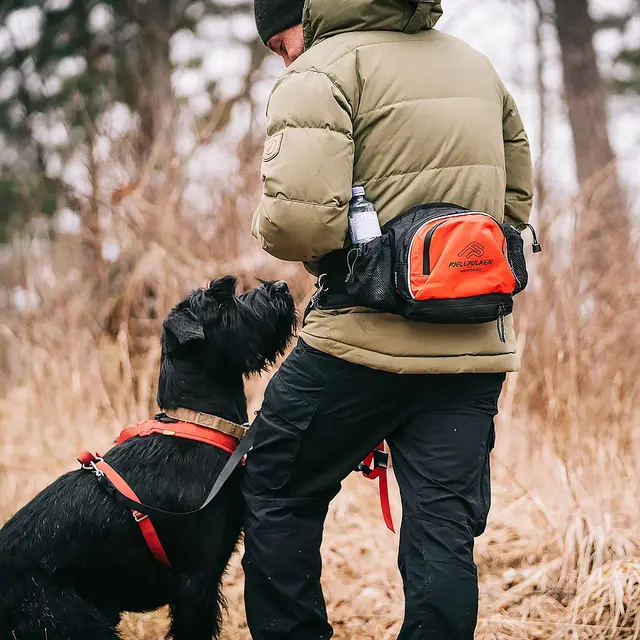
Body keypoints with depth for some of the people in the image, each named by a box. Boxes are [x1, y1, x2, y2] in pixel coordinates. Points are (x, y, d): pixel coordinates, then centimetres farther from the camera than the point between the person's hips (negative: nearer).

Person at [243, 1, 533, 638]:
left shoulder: (323, 68, -6)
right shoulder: (475, 65, 17)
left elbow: (300, 219, -20)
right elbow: (515, 200, 23)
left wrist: (269, 227, 1)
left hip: (367, 337, -6)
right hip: (477, 346, 6)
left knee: (276, 492, 13)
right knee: (444, 531, 7)